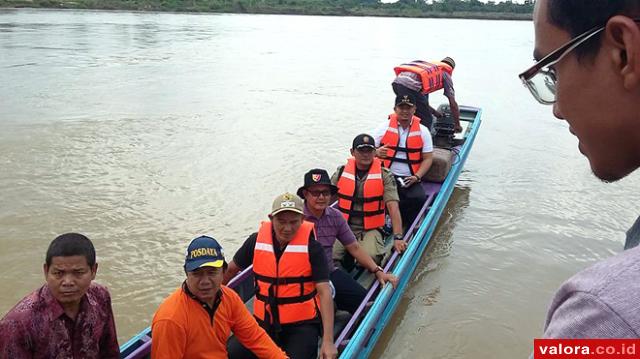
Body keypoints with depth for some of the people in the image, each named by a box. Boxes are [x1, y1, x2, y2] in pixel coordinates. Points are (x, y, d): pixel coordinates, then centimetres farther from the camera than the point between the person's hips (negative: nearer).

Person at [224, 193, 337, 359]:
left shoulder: (311, 246, -12)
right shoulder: (256, 241, -4)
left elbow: (324, 292, -16)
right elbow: (232, 269, 13)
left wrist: (328, 341, -22)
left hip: (302, 324, -3)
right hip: (264, 321, 3)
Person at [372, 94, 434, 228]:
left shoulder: (423, 131, 7)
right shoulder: (384, 127, 5)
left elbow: (428, 158, 6)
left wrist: (416, 177, -10)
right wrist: (376, 152, -21)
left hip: (409, 179, 1)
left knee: (419, 198, -27)